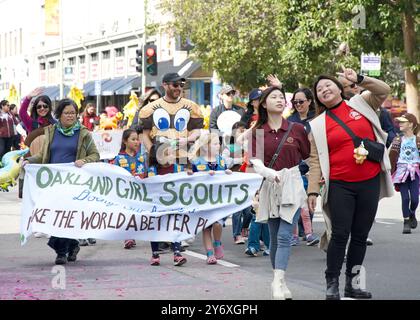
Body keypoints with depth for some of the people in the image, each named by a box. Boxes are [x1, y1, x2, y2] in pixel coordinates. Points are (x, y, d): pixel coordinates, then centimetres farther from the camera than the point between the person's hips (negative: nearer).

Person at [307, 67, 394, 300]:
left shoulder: (360, 104, 8)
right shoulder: (317, 125, 4)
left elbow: (383, 91, 1)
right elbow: (315, 160, 1)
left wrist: (359, 79, -10)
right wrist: (313, 190, -5)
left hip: (370, 182, 2)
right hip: (340, 185, -2)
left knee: (361, 235, 6)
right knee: (340, 234, -6)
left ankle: (351, 284, 13)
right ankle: (332, 285, 1)